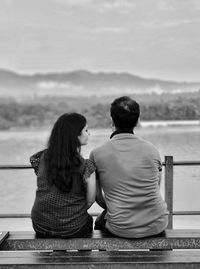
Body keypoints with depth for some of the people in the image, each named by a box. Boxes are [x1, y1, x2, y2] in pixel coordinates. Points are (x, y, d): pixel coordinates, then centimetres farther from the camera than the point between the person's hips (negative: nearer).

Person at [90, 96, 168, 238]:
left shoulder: (97, 154, -7)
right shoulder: (152, 149, -1)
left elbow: (97, 196, 5)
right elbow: (156, 189, 11)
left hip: (122, 230, -2)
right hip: (157, 226, 2)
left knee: (100, 221, 30)